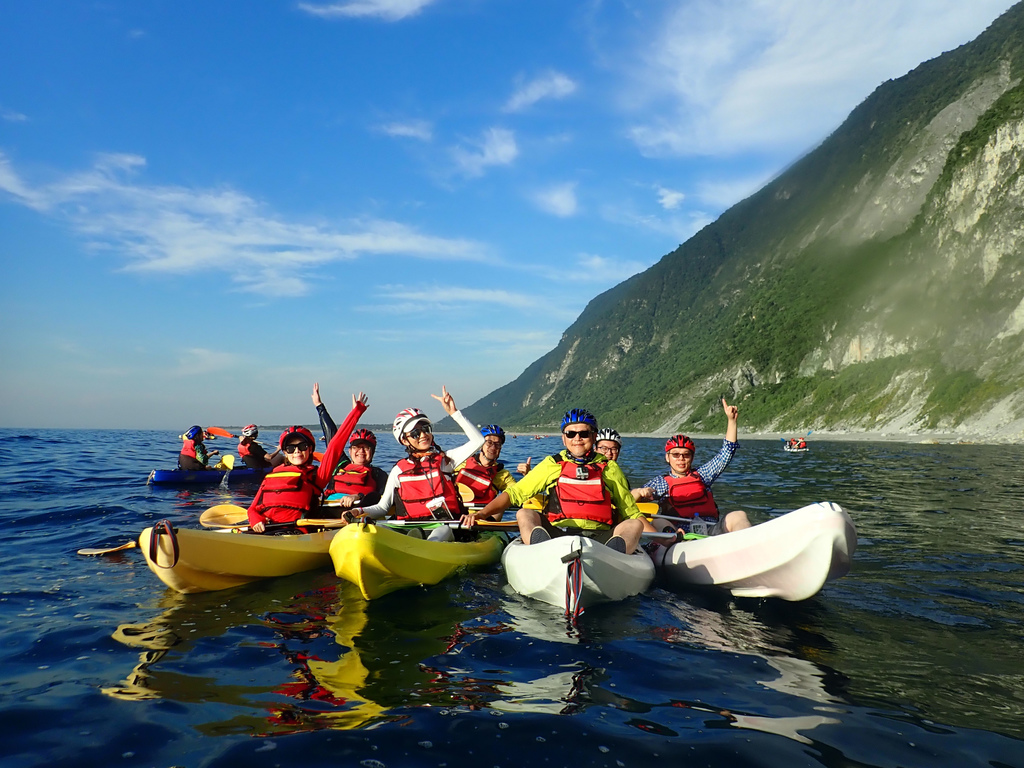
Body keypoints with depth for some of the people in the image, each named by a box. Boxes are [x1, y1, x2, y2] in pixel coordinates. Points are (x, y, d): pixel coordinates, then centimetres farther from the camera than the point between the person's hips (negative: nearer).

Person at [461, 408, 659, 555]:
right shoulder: (552, 465, 15)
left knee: (634, 525, -21)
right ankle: (541, 545, -50)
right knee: (524, 514, -19)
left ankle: (614, 553, -53)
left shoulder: (610, 468, 16)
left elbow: (631, 514, 19)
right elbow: (514, 493, 11)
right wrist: (482, 513, -4)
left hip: (599, 536, 1)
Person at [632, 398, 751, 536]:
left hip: (713, 532, 2)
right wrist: (640, 492, -14)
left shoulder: (702, 475, 25)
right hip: (682, 536, -2)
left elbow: (727, 452, 23)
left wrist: (732, 420, 14)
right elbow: (630, 499, 11)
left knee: (738, 516, -24)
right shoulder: (660, 483, 20)